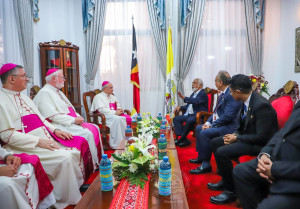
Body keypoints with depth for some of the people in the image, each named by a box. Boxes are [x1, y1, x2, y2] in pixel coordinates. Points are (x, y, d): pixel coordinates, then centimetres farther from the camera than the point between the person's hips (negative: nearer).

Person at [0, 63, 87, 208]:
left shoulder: (23, 96, 17)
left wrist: (54, 130, 5)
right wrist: (38, 142, -21)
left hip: (44, 139, 9)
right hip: (27, 147, -9)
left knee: (75, 151, -5)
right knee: (64, 158, -22)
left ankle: (79, 185, 6)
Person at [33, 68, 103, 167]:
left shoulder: (58, 91, 19)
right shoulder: (44, 93, -11)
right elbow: (53, 116, -21)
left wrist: (78, 116, 5)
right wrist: (74, 120, -19)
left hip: (71, 122, 10)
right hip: (59, 126, -10)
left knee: (95, 128, -3)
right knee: (88, 133, -25)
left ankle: (99, 159, 0)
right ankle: (94, 164, -13)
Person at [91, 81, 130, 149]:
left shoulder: (112, 97, 28)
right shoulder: (98, 97, 5)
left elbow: (118, 106, 26)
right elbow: (101, 109, -10)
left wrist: (120, 110, -1)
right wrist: (115, 112, -18)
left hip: (116, 115, 7)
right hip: (104, 117, -6)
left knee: (128, 118, -24)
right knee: (117, 119, -38)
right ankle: (116, 144, -34)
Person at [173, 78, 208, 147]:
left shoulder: (203, 94, -6)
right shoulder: (193, 94, 21)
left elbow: (196, 101, -26)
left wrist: (184, 98, -25)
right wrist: (180, 107, 9)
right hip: (189, 115, 9)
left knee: (189, 120, -36)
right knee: (176, 119, -5)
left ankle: (181, 139, -17)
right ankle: (184, 139, -15)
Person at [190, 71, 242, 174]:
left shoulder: (231, 95, -20)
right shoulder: (223, 94, 12)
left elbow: (227, 116, -25)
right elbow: (216, 111, 16)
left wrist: (212, 125, -18)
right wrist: (208, 122, 2)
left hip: (229, 126, -11)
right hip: (218, 123, 11)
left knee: (205, 133, -25)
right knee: (199, 128, 13)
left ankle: (206, 165, -14)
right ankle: (201, 157, 22)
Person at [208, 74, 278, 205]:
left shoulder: (261, 105, -26)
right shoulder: (247, 101, 1)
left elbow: (261, 137, -25)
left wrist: (236, 138, -17)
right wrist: (234, 135, -4)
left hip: (260, 144, -10)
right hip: (246, 136, 10)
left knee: (222, 152, -24)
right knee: (215, 142, 7)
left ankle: (231, 191, -4)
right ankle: (225, 180, 17)